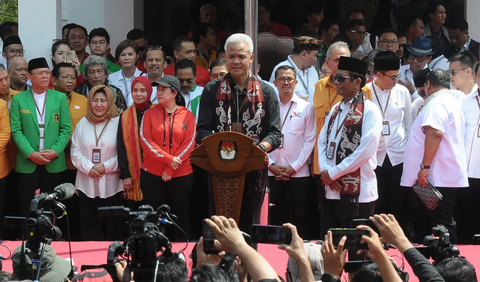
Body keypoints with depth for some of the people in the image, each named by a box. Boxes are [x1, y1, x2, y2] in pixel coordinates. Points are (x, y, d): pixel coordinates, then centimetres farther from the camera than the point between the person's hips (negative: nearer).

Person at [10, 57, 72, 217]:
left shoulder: (60, 98, 7)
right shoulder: (18, 100, 4)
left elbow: (66, 129, 3)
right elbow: (16, 130, -2)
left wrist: (55, 151, -11)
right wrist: (30, 154, -13)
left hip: (53, 163, 1)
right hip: (27, 163, -1)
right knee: (28, 208, 0)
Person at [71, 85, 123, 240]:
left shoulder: (118, 122, -1)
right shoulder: (83, 123, 10)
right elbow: (75, 151, 6)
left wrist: (106, 167, -14)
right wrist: (89, 168, -9)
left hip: (112, 185, -3)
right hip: (87, 185, 3)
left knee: (113, 228, 1)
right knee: (90, 229, 5)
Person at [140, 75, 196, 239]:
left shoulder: (187, 116, 3)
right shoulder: (150, 114, 5)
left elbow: (189, 144, -4)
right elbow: (145, 140, -5)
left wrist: (170, 169, -12)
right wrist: (168, 159, -16)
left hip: (181, 176, -1)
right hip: (152, 175, 1)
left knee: (181, 219, 4)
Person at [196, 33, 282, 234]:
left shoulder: (266, 93, 6)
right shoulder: (212, 91, 6)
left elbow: (275, 133, 0)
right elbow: (202, 130, 1)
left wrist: (260, 148, -21)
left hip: (254, 170, 0)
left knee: (249, 224, 6)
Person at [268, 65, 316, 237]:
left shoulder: (306, 108, 3)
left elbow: (310, 140, -1)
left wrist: (293, 167, -7)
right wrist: (271, 165, -6)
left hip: (298, 173, -1)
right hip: (273, 173, 1)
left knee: (299, 217, 1)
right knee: (276, 217, 5)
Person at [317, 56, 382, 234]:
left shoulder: (369, 111, -9)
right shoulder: (336, 110, 16)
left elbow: (366, 150, -18)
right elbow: (322, 141, 14)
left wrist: (333, 173, -14)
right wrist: (325, 172, -5)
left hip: (358, 194, -8)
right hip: (331, 191, 8)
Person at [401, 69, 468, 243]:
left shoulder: (436, 103, -13)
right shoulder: (452, 101, 21)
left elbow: (435, 133, -28)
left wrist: (425, 166, -28)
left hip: (437, 178, -10)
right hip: (448, 177, 10)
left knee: (441, 226, -10)